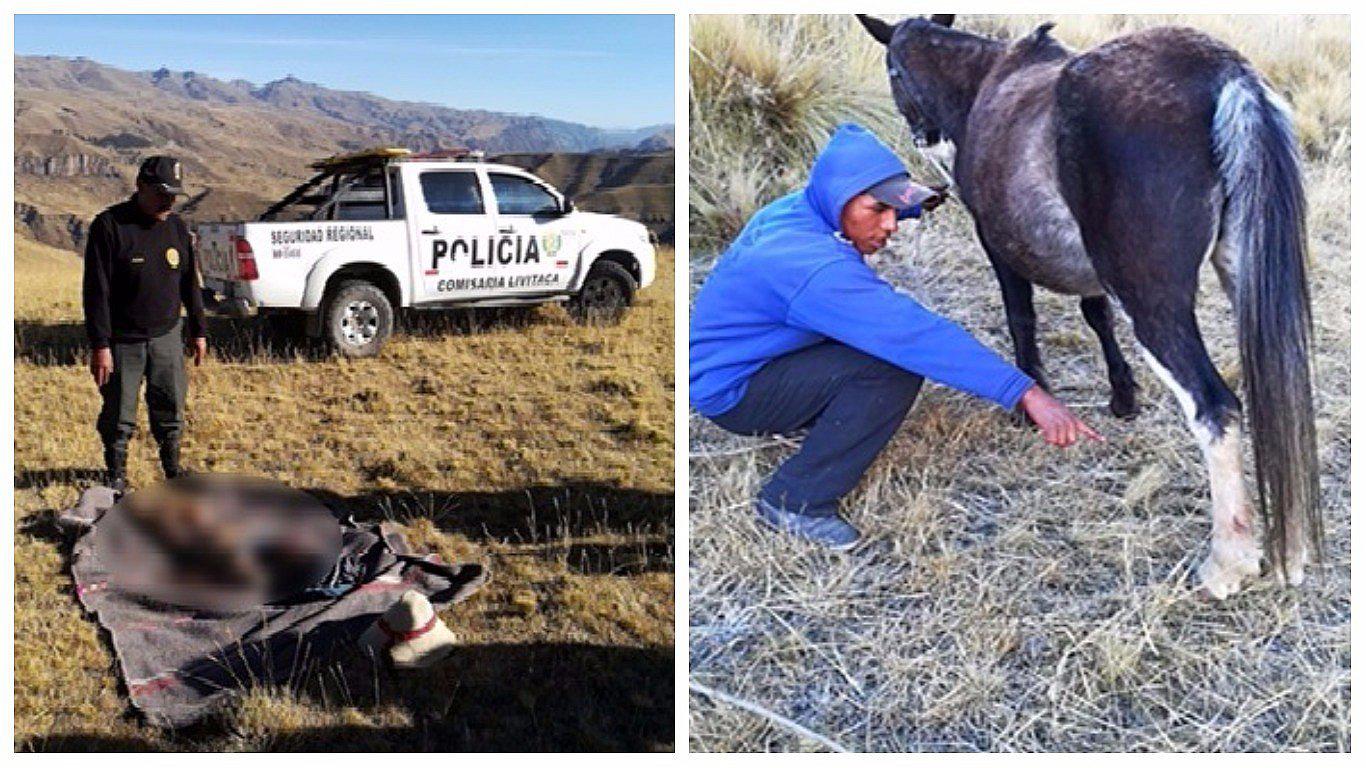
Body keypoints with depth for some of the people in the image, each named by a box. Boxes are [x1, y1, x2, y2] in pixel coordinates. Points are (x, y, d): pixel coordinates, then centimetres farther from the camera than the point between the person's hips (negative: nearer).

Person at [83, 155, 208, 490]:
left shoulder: (176, 227, 5)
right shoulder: (110, 225, -13)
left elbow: (190, 283, 13)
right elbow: (96, 291, -15)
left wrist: (198, 331, 13)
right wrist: (100, 345, -18)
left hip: (167, 337, 4)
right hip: (123, 342, -4)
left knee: (171, 410, 10)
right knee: (119, 415, 6)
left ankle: (173, 468, 27)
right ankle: (116, 474, 23)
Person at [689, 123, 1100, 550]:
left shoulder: (797, 209, -5)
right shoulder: (817, 267, -33)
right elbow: (919, 335, -38)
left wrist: (923, 204, 4)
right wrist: (1025, 393, -37)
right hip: (731, 393, -9)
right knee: (898, 367, -25)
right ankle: (796, 501, -14)